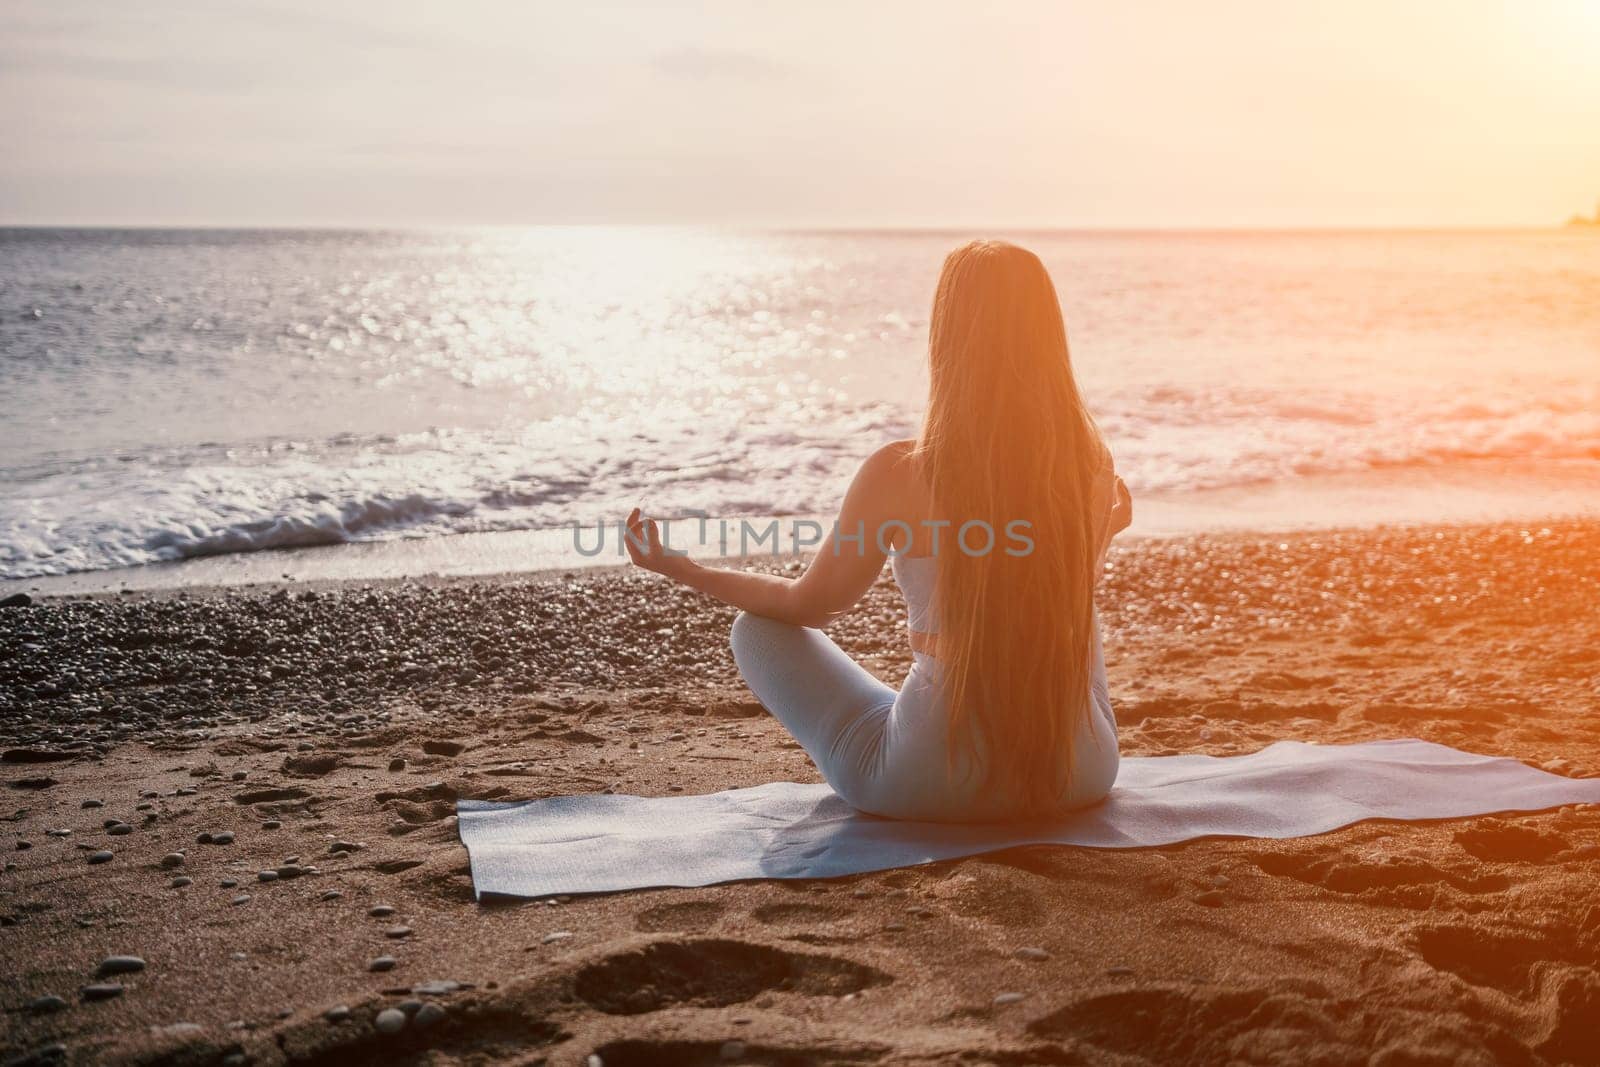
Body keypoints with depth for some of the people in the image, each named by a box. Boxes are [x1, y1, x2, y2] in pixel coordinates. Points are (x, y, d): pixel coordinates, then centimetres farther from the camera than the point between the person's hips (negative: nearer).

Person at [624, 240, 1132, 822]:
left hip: (933, 788, -3)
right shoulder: (1094, 474, -8)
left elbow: (810, 605, -2)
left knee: (756, 629, 17)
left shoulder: (898, 473, -18)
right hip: (1081, 774, 4)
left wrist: (679, 567, 14)